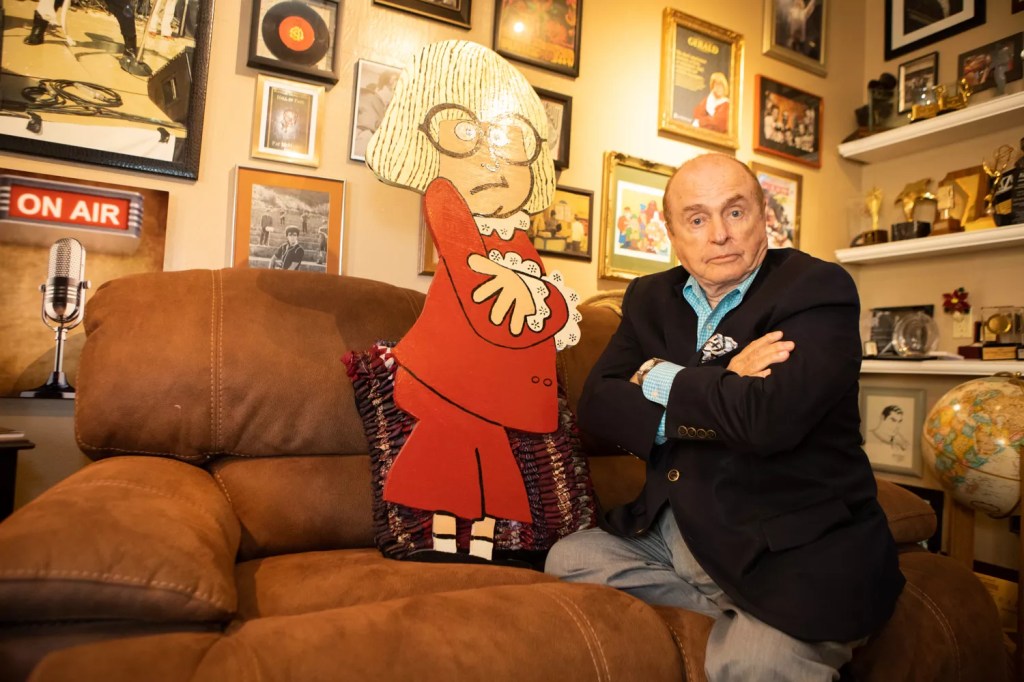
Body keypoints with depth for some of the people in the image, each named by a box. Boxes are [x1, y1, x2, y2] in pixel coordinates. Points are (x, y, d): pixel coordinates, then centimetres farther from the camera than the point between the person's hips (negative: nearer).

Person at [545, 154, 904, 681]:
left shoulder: (818, 290, -9)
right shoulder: (651, 297, 7)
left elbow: (768, 417, -27)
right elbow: (595, 406, -5)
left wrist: (660, 379, -11)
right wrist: (720, 395, -17)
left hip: (795, 549, -6)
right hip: (675, 531, 7)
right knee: (568, 557, -4)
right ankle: (741, 613, -1)